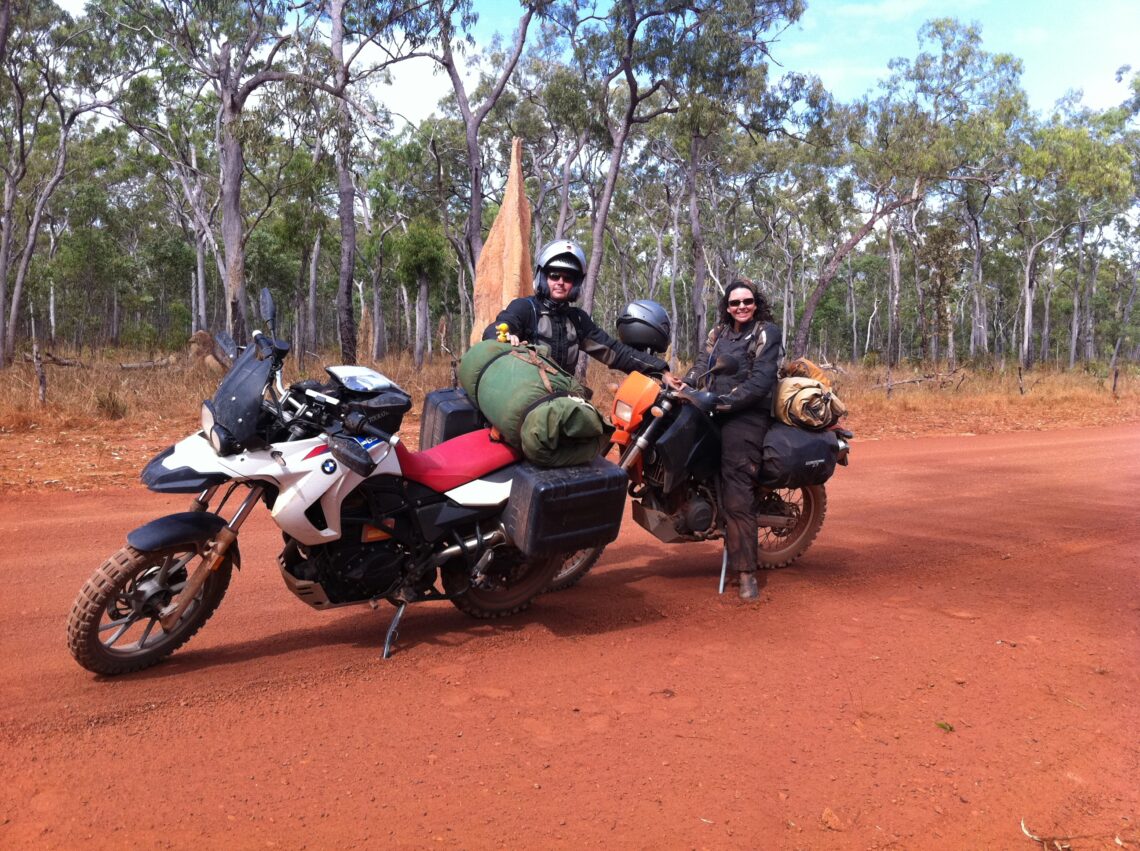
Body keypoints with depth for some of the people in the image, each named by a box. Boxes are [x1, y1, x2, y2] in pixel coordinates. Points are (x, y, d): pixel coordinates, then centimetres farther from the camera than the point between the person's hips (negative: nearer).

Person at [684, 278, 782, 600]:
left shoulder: (767, 332, -1)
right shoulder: (719, 333, 20)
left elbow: (761, 380, -11)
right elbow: (704, 364, 12)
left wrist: (726, 401, -20)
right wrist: (683, 384, -8)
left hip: (747, 416, -8)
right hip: (716, 412, 8)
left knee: (737, 497, -15)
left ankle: (746, 572, -12)